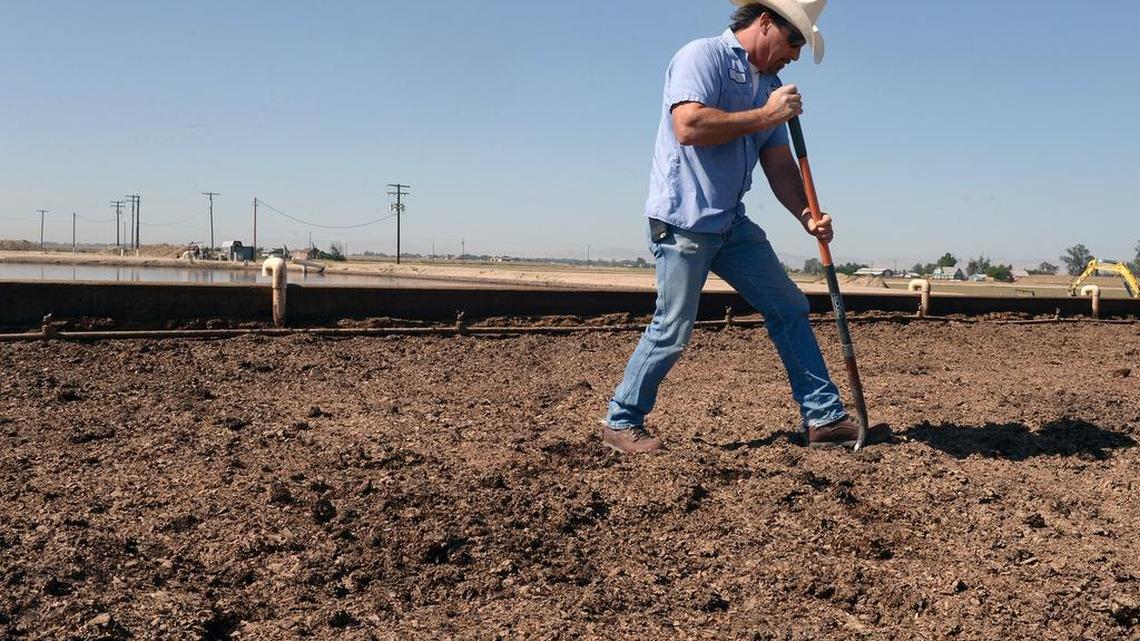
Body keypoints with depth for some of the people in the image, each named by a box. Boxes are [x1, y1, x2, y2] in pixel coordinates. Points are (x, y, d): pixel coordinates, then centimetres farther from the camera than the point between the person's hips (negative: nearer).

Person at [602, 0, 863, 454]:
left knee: (789, 308, 6)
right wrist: (765, 116, -18)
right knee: (673, 331, -4)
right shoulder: (702, 57, -9)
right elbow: (689, 126, -26)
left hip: (731, 224, 8)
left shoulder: (769, 86, 15)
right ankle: (621, 424, 13)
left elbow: (779, 165, 11)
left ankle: (825, 419, 13)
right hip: (682, 220, -8)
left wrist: (807, 216, -6)